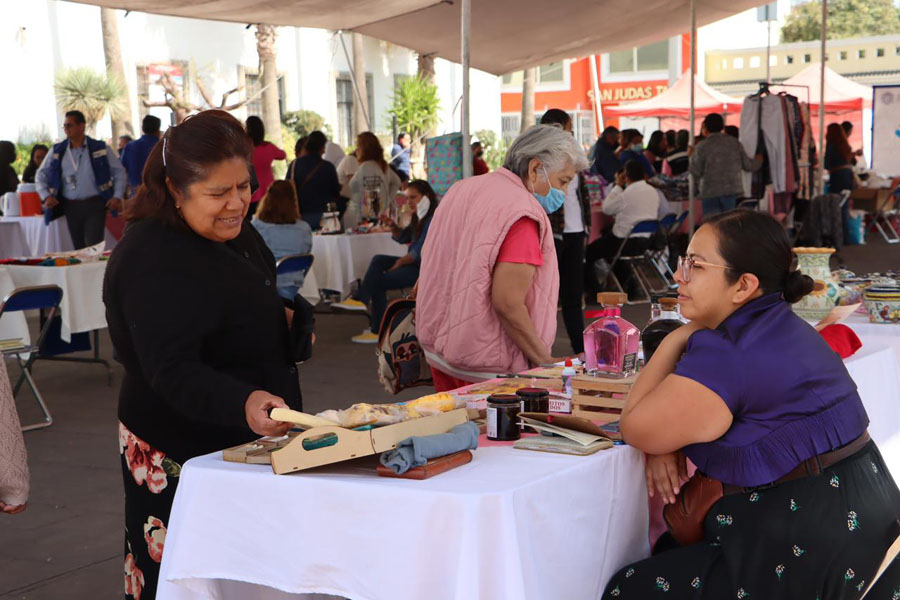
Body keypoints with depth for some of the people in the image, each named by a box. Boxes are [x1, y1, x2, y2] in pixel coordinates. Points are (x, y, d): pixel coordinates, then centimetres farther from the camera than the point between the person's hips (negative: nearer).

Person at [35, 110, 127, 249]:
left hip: (95, 206, -3)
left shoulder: (100, 149, 0)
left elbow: (119, 172, 5)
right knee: (79, 249, 7)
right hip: (71, 207, 3)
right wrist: (46, 196, -3)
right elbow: (40, 176, 13)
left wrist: (117, 197, -6)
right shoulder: (57, 151, 7)